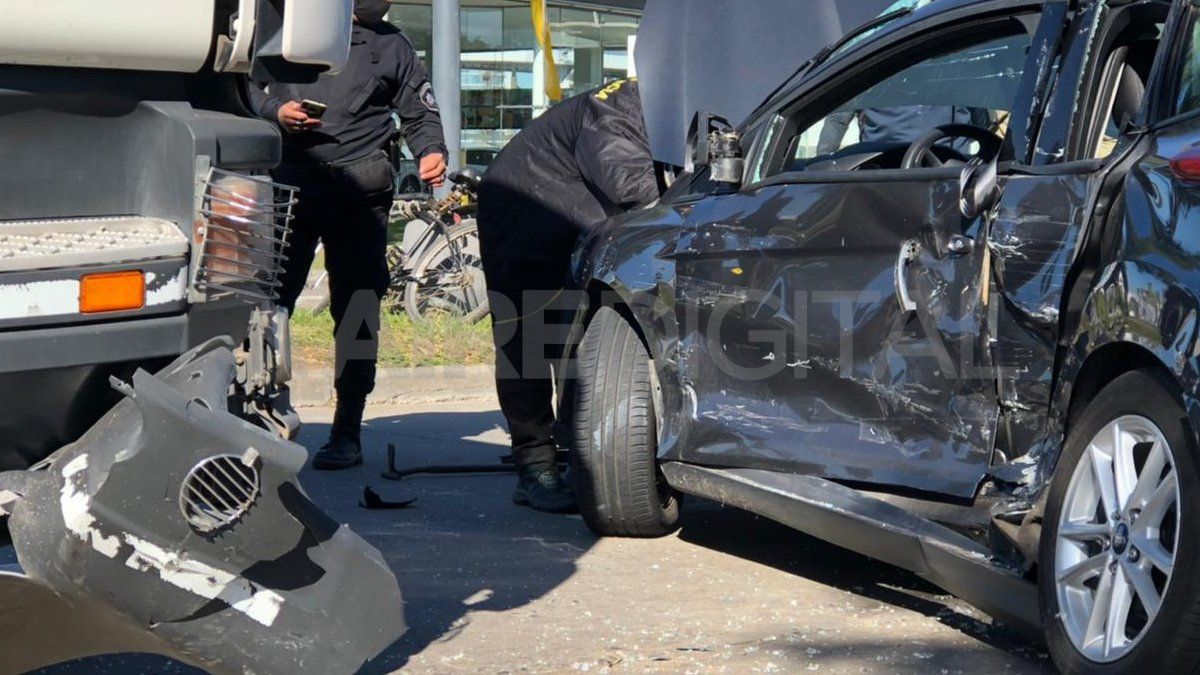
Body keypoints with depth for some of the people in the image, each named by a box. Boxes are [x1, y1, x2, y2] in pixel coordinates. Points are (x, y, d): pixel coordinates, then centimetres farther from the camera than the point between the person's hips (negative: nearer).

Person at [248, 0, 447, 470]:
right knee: (269, 299, -8)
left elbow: (420, 112, 18)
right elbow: (248, 84, 15)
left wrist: (431, 152, -2)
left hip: (358, 189, 0)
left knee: (356, 309, -2)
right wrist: (275, 110, -6)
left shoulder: (391, 45, 20)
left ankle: (347, 434, 2)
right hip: (289, 182, 0)